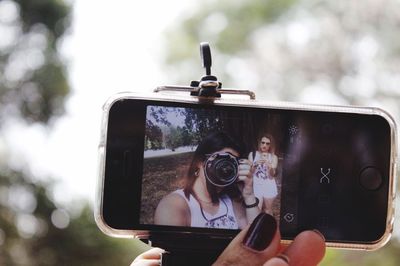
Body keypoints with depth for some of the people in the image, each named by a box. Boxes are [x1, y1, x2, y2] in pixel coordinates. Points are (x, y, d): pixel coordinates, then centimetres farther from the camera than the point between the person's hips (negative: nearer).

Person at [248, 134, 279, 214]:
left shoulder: (273, 157, 2)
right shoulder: (252, 154, 2)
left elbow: (272, 175, -6)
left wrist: (268, 165, -26)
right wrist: (256, 164, -22)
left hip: (269, 188, 1)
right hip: (256, 187, -1)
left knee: (268, 211, 7)